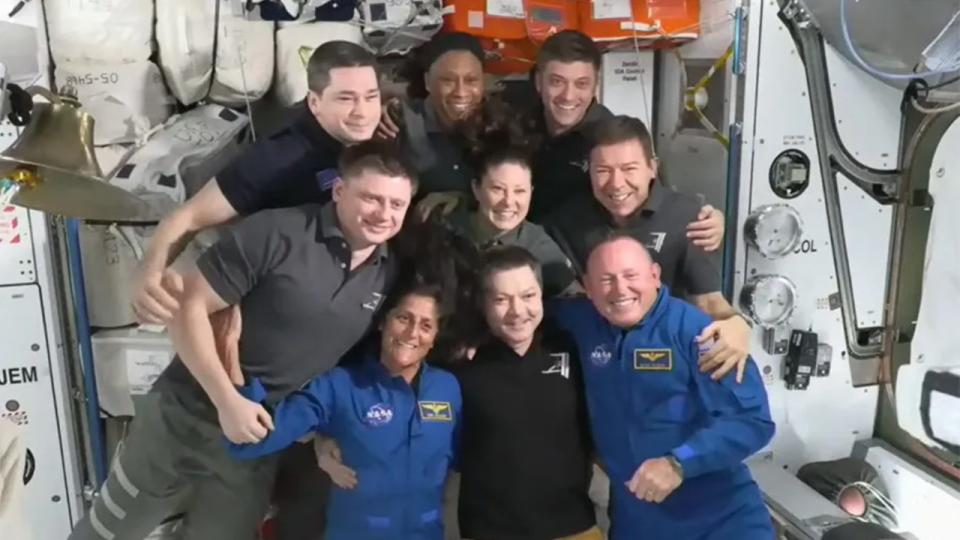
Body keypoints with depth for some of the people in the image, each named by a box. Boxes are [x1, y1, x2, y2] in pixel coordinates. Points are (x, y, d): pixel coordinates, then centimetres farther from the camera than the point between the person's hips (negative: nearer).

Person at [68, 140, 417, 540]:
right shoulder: (275, 234, -20)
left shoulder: (388, 274, -3)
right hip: (184, 421, -3)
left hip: (260, 441, 4)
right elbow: (189, 306, -18)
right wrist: (228, 400, -22)